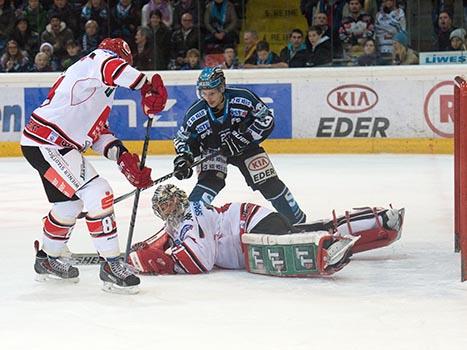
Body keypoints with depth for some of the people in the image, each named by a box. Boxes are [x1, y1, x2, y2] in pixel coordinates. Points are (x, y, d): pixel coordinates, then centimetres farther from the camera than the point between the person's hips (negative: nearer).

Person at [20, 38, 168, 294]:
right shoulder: (95, 60, -8)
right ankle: (110, 265, -13)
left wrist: (122, 156, 7)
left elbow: (97, 131, 20)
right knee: (97, 194, -16)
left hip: (58, 146, 11)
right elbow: (111, 65, -34)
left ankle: (47, 260, 44)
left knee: (69, 202, 25)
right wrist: (147, 88, -34)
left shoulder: (100, 90, 24)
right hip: (45, 144, -11)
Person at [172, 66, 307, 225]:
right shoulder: (195, 114, -23)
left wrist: (243, 137, -28)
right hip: (213, 151, 0)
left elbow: (267, 119, -19)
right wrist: (183, 158, -24)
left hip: (245, 146, 0)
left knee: (269, 183, -2)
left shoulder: (243, 98, -29)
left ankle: (297, 219, 16)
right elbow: (183, 139, -6)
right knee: (209, 182, -26)